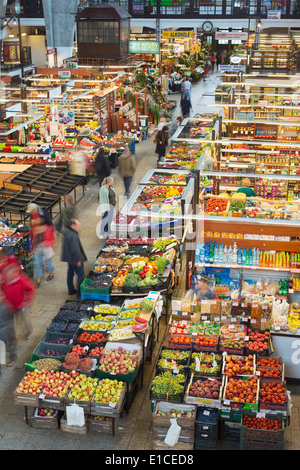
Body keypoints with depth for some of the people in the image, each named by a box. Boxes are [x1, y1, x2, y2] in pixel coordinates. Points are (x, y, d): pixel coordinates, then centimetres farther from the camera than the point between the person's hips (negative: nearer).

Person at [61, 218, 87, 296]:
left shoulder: (66, 231, -1)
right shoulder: (73, 236, -30)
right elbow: (75, 250, -26)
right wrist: (78, 260, -17)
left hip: (69, 257, 10)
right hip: (75, 259, -10)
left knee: (70, 273, 21)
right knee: (80, 275, 3)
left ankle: (71, 290, 34)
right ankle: (79, 292, 11)